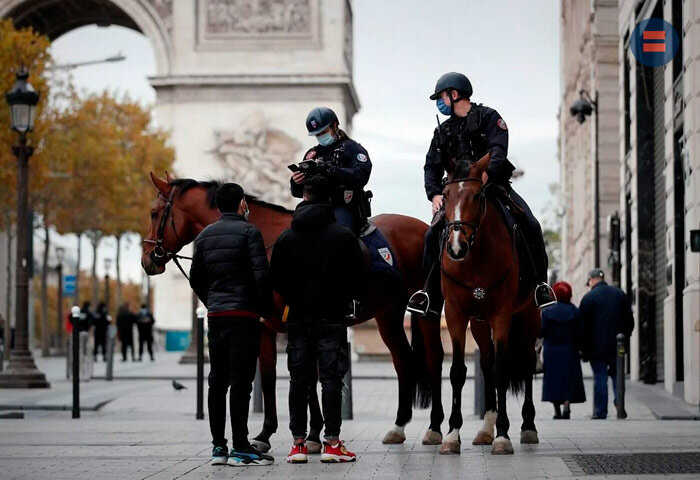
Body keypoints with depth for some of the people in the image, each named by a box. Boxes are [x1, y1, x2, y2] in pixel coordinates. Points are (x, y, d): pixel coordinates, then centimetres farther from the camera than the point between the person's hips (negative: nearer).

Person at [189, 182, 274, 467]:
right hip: (244, 315, -6)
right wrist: (267, 310, -5)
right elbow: (261, 275, -15)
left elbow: (196, 279, 14)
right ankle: (240, 448, -7)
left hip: (215, 316, 6)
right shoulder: (248, 231, -8)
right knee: (240, 380, -6)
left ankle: (218, 446, 12)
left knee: (217, 381, 9)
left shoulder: (204, 236, 11)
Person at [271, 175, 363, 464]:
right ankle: (332, 443, -3)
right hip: (332, 317, -2)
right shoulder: (343, 235, -6)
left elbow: (275, 280, 5)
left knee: (298, 378, 7)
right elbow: (357, 277, -4)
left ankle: (298, 443, 6)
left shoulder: (286, 237, 2)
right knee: (331, 379, -1)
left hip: (297, 318, 2)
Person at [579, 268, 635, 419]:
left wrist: (584, 348, 0)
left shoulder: (588, 297, -6)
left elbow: (583, 325, -6)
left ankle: (600, 411, -2)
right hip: (617, 345, 4)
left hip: (597, 346, -4)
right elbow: (630, 321, 10)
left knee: (600, 378, -2)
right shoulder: (620, 294, 8)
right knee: (617, 376, 13)